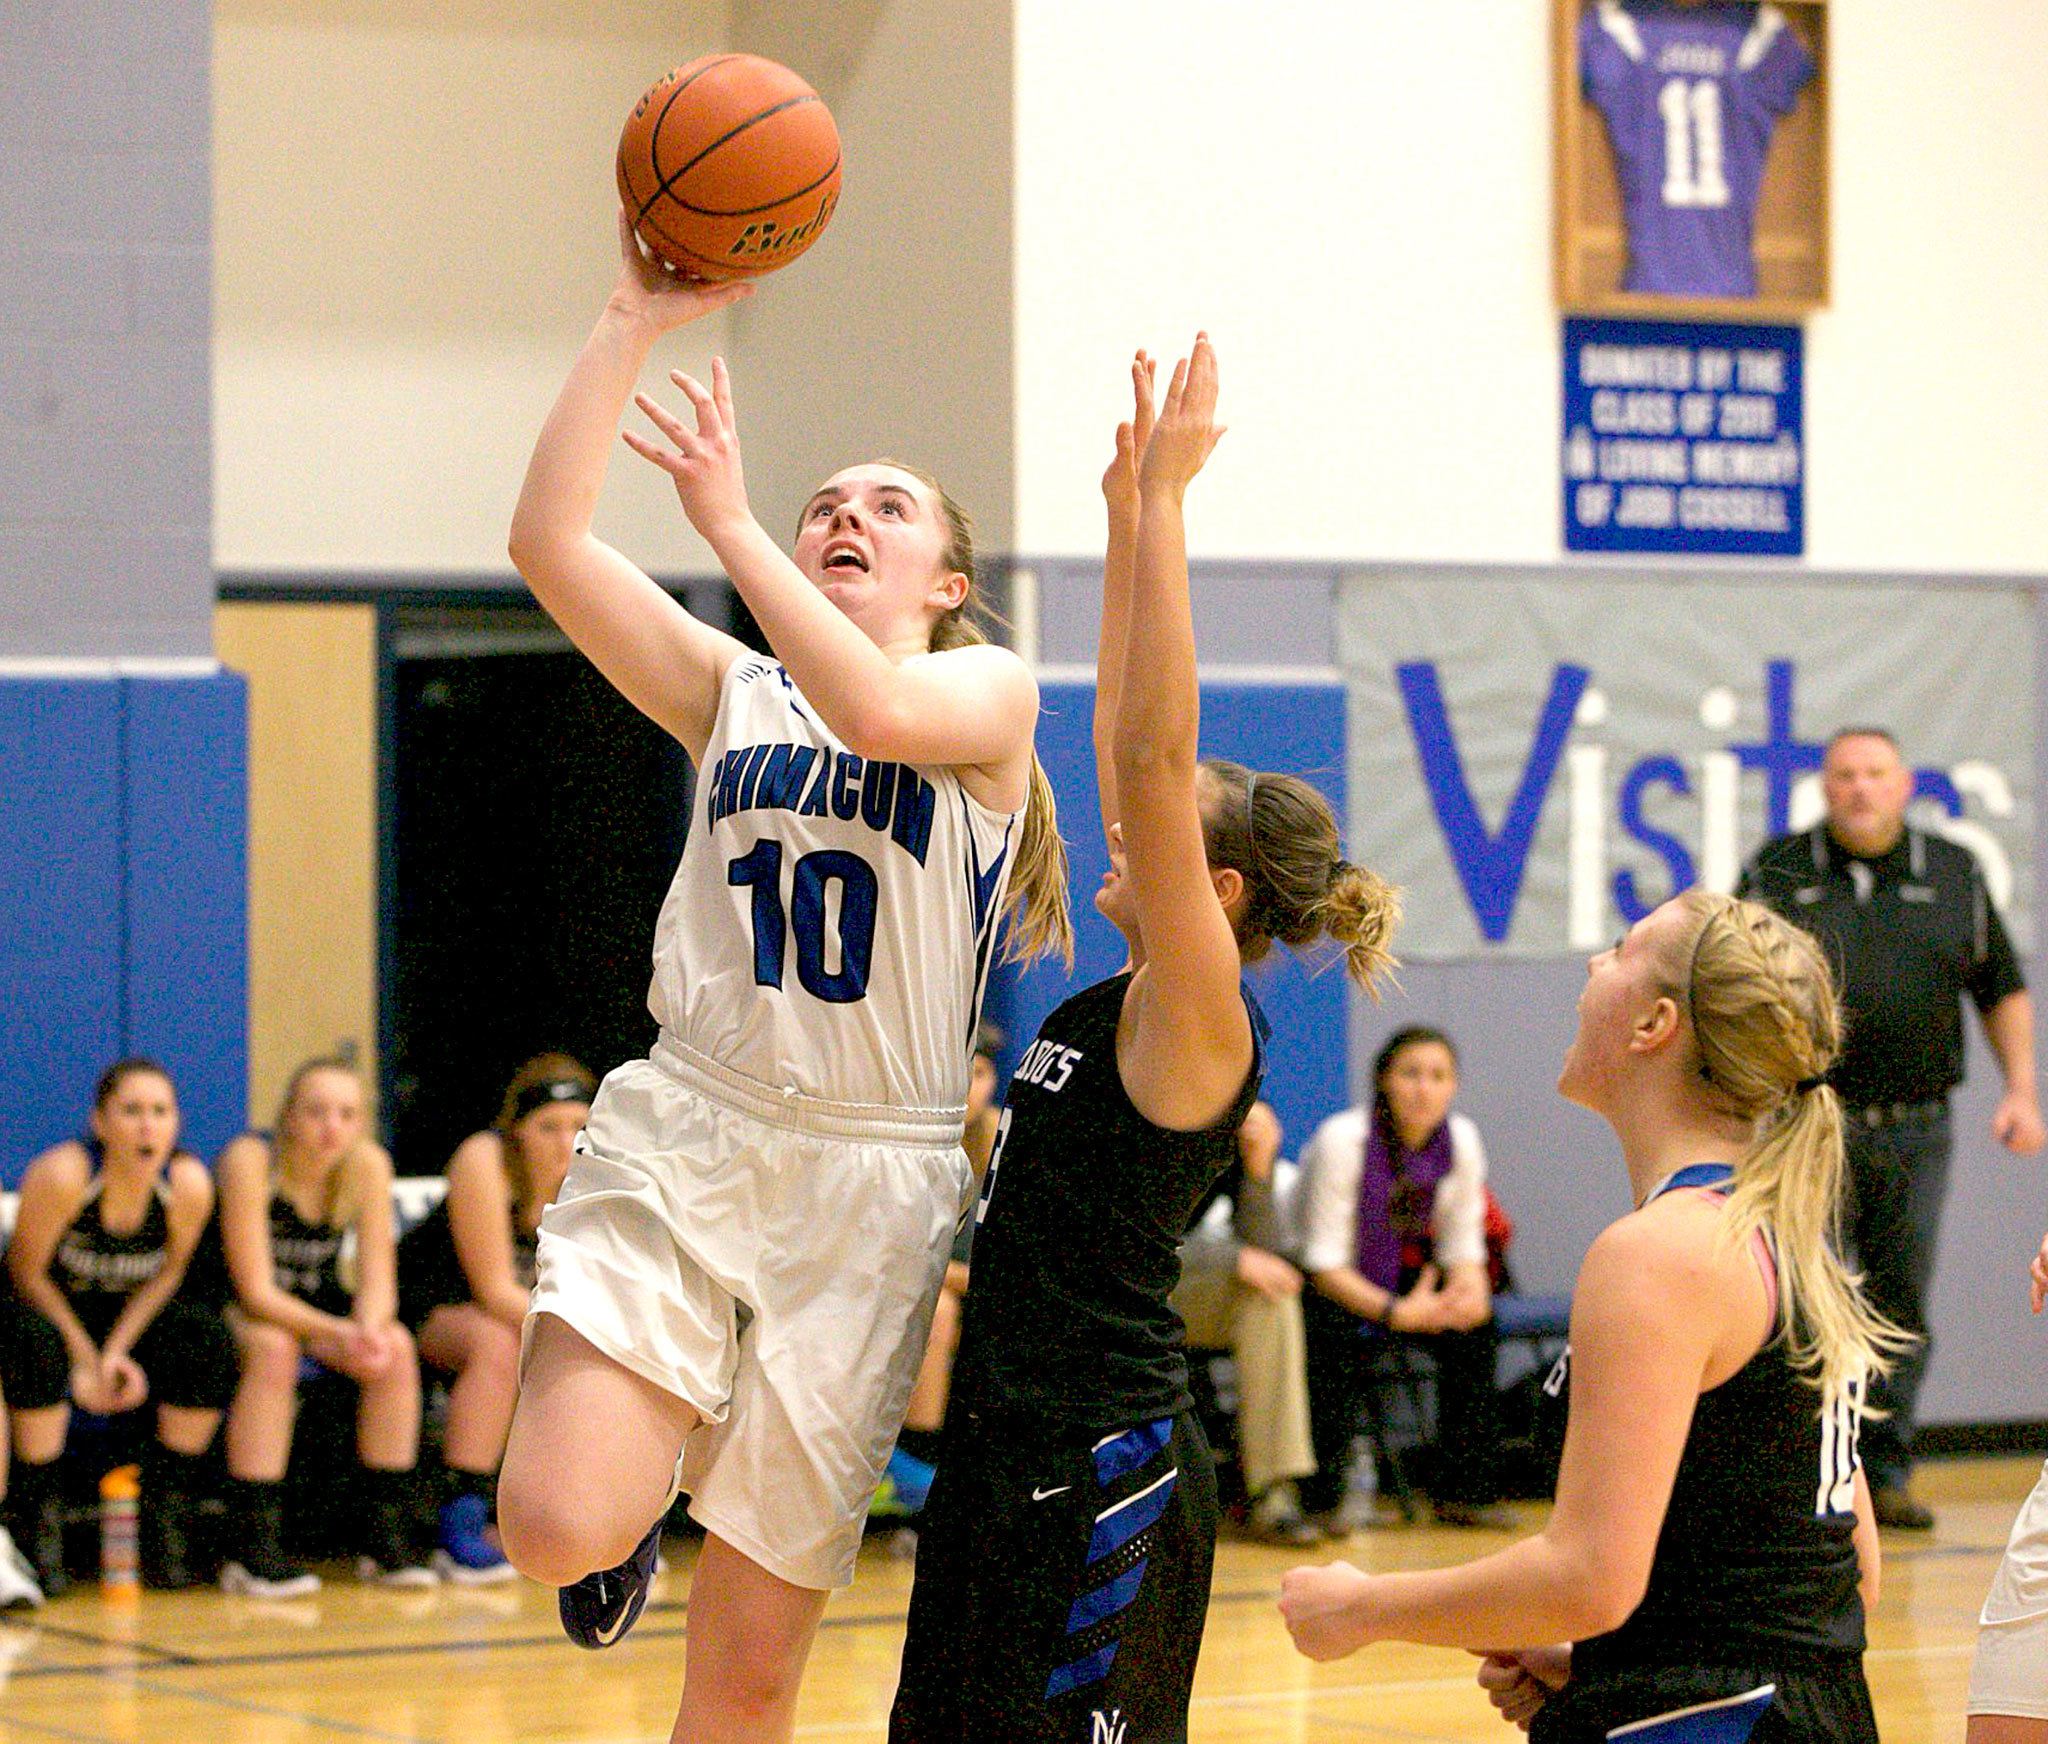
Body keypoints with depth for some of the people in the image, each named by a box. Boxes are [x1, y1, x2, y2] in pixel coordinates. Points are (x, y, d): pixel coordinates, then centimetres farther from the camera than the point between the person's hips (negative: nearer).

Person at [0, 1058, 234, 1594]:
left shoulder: (189, 1184, -18)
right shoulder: (62, 1174, -28)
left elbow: (170, 1271, -3)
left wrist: (117, 1352, -15)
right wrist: (85, 1360, -18)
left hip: (130, 1315, 4)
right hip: (46, 1309, -4)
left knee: (211, 1344, -22)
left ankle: (164, 1535, -10)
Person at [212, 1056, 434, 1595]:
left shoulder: (368, 1165, -11)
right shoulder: (250, 1161, -24)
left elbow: (378, 1282, -11)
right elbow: (256, 1291, -27)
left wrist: (370, 1328, -35)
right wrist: (341, 1334, -40)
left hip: (318, 1300, 5)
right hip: (237, 1313, -5)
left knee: (396, 1348, -22)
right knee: (275, 1349, -35)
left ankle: (387, 1539, -15)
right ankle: (253, 1547, -34)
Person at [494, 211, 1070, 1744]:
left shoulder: (992, 693, 5)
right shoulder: (730, 690, 13)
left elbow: (874, 710, -20)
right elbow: (549, 542, -1)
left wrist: (726, 519, -16)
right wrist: (636, 320, -5)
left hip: (868, 1179, -2)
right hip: (685, 1141, 2)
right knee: (558, 1532, -21)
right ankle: (660, 1448, 14)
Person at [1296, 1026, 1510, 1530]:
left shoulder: (1461, 1140, -8)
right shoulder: (1342, 1140, -24)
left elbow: (1462, 1245, -2)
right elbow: (1324, 1261, -24)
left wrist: (1470, 1289, -26)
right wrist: (1396, 1311, -36)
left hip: (1402, 1273, 5)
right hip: (1324, 1284, -5)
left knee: (1475, 1326, -20)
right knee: (1342, 1335, -35)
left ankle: (1464, 1491, -11)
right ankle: (1319, 1500, -24)